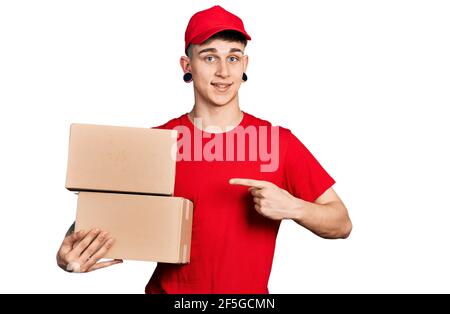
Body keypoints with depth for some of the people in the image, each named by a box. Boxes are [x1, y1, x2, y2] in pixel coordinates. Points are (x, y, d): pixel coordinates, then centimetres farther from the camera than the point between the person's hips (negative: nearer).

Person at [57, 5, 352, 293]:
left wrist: (292, 207, -23)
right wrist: (73, 253, -22)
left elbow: (341, 224, -5)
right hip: (167, 288, 0)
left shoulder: (280, 141, -9)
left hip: (251, 288, 1)